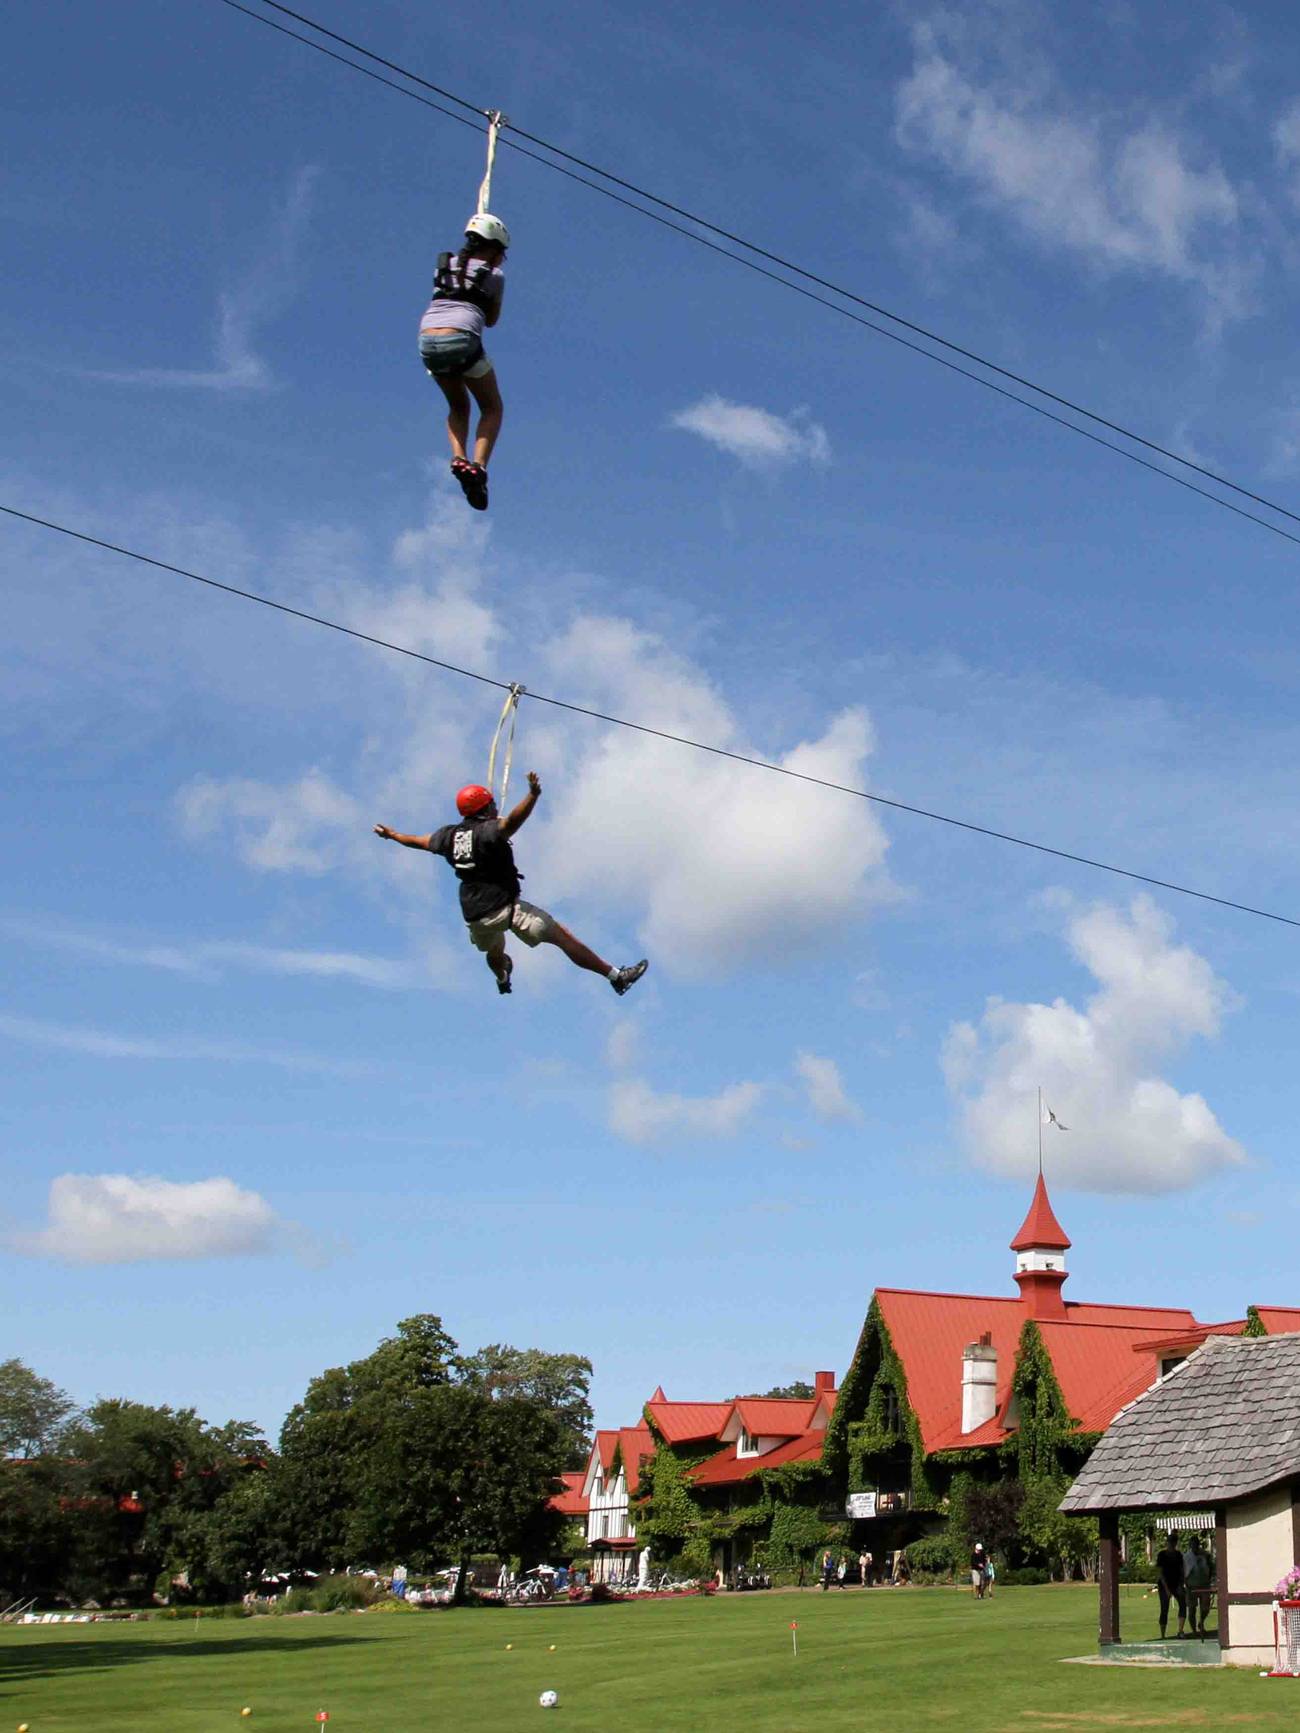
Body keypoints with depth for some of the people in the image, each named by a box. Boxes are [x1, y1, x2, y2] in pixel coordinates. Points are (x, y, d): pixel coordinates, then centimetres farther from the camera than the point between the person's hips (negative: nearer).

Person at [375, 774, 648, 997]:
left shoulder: (450, 835, 6)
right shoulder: (487, 831, -16)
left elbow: (418, 841, 22)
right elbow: (512, 821, -38)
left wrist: (390, 834, 41)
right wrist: (533, 795, -54)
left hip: (475, 916, 7)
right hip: (506, 908, -7)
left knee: (495, 952, 39)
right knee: (562, 936, -10)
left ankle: (503, 980, 69)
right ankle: (616, 976, -16)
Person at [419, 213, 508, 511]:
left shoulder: (445, 264, 21)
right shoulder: (494, 275, 10)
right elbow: (492, 319, 22)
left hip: (428, 341, 4)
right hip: (462, 340, -4)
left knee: (458, 407, 27)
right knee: (492, 408, 16)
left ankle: (458, 457, 1)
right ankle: (478, 466, -8)